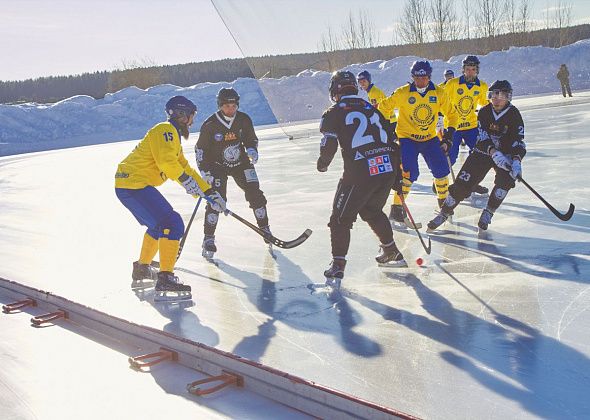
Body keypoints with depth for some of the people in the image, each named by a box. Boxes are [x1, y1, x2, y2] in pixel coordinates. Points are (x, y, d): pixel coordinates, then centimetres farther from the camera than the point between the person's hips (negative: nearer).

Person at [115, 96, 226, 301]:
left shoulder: (173, 137, 24)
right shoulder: (165, 130, -8)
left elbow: (185, 168, 26)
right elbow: (165, 161, -25)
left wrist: (210, 193, 22)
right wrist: (185, 180, -16)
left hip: (127, 184, 11)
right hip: (134, 184, -11)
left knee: (158, 224, 29)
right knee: (173, 224, -17)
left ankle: (142, 268, 42)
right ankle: (165, 278, -23)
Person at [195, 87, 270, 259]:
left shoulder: (244, 120, -8)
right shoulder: (210, 125, -17)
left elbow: (252, 139, 8)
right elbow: (200, 149, -8)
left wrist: (251, 150, -14)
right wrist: (205, 172, -15)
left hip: (241, 163, 3)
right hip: (217, 166, -3)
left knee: (255, 195, -1)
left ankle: (264, 228, 18)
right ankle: (208, 239, -3)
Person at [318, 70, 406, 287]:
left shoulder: (334, 113, 2)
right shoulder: (372, 109, 20)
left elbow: (329, 145, -6)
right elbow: (391, 139, 20)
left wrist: (322, 164, 16)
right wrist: (396, 175, 27)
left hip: (360, 173, -6)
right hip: (388, 169, 6)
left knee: (341, 217, 8)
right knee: (372, 211, 28)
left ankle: (338, 265, 3)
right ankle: (392, 253, 36)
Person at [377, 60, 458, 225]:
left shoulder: (439, 94, -5)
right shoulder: (402, 93, -12)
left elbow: (451, 114, 7)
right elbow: (383, 107, -1)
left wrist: (449, 135, 0)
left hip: (430, 138, 3)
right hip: (407, 138, -3)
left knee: (441, 170, -3)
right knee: (410, 173, -20)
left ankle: (444, 202, 24)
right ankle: (396, 209, -9)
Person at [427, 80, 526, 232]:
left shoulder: (513, 114, -10)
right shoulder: (484, 112, -6)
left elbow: (518, 140, -16)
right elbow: (483, 136, -17)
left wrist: (516, 160, -34)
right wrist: (494, 153, -35)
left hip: (505, 154, -1)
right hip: (483, 151, 1)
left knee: (506, 179, -28)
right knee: (463, 182, -10)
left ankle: (487, 213, -11)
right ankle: (444, 213, 6)